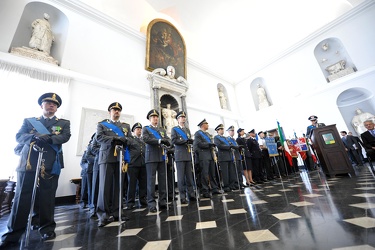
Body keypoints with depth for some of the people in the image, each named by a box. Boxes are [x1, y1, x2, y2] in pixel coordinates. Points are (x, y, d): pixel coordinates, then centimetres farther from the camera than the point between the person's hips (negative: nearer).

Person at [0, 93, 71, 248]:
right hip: (28, 164, 2)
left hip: (50, 166, -1)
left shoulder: (64, 123, 13)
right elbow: (19, 136, 3)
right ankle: (13, 234, 16)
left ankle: (47, 228, 17)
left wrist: (49, 138, -21)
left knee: (46, 199, 4)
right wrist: (35, 136, -17)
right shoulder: (29, 121, 17)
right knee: (22, 199, 3)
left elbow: (66, 136, -4)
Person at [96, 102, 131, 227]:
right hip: (107, 158, -2)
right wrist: (115, 138, -14)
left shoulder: (126, 126, 20)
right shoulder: (102, 124, 13)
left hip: (121, 158, 3)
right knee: (105, 186, -3)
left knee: (118, 186, 5)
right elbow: (99, 137, -4)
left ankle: (116, 213, 15)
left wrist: (123, 140, -10)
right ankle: (103, 215, 7)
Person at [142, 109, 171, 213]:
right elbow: (146, 139, -11)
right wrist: (160, 140, -15)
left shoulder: (162, 130, 20)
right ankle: (151, 203, 7)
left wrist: (166, 141, -14)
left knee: (163, 180, 6)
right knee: (151, 180, -2)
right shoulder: (145, 129, 8)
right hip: (151, 157, -4)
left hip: (162, 157, 4)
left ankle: (163, 201, 16)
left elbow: (169, 141, 9)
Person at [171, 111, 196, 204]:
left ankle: (191, 195, 16)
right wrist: (185, 140, -15)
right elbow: (173, 141, -9)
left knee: (189, 176, 8)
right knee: (181, 177, -2)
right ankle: (182, 197, 7)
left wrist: (190, 141, -2)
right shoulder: (174, 129, 4)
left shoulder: (187, 129, 21)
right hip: (180, 156, -5)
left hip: (188, 156, 5)